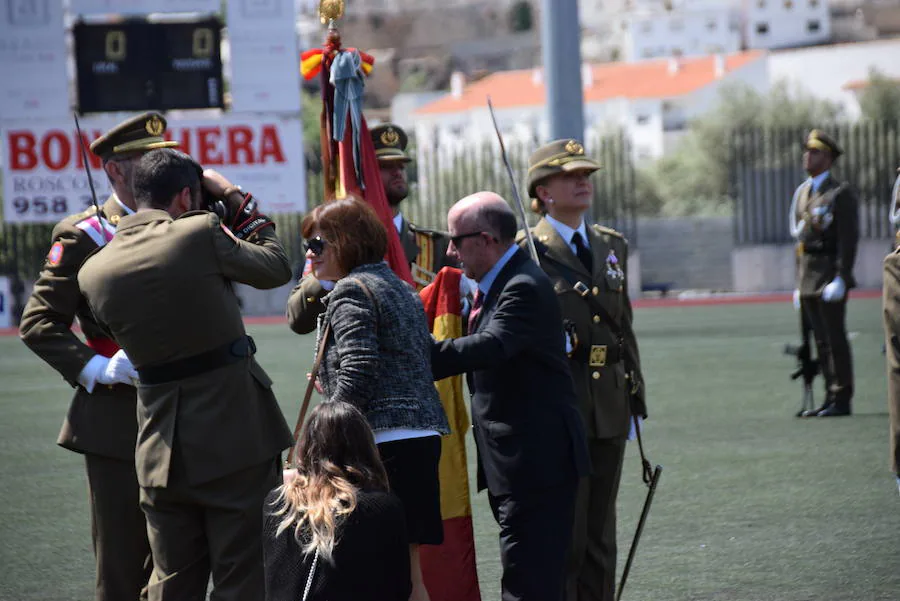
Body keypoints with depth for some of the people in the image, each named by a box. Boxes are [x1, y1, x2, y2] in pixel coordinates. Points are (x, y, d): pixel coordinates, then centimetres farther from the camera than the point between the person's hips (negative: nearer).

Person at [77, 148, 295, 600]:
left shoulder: (94, 271, 2)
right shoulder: (201, 232, -13)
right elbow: (275, 267, 3)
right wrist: (234, 199, 13)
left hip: (162, 450, 5)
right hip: (234, 434, -5)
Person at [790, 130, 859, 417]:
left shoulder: (840, 193, -6)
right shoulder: (802, 193, 18)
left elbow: (848, 239, -12)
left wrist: (841, 278, -19)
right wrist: (799, 281, 17)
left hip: (830, 276, -7)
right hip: (808, 279, 7)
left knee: (835, 339, -6)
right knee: (821, 341, 9)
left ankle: (841, 401, -3)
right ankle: (831, 397, 13)